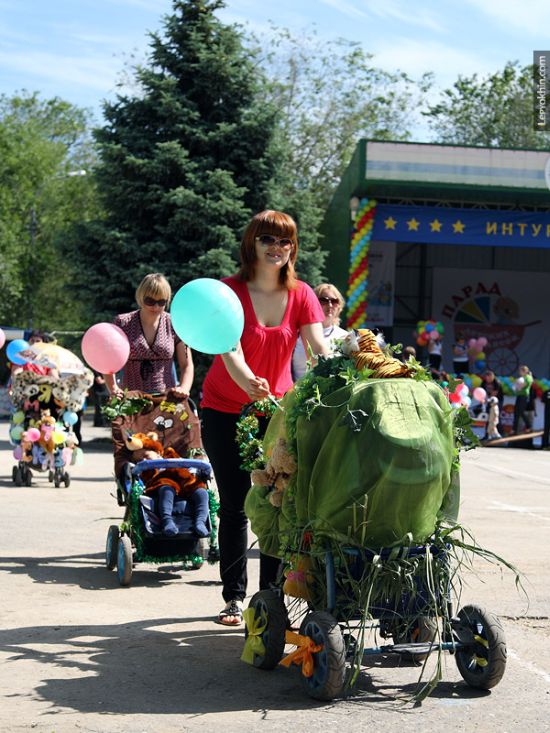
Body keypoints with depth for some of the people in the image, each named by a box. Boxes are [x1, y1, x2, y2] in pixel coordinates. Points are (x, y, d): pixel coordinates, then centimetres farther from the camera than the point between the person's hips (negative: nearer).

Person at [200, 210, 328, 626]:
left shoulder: (301, 295, -1)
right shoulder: (231, 291, -10)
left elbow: (319, 348, -12)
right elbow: (230, 349, -24)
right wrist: (248, 382, -44)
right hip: (226, 409, -2)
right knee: (234, 505, 0)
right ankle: (234, 597, 8)